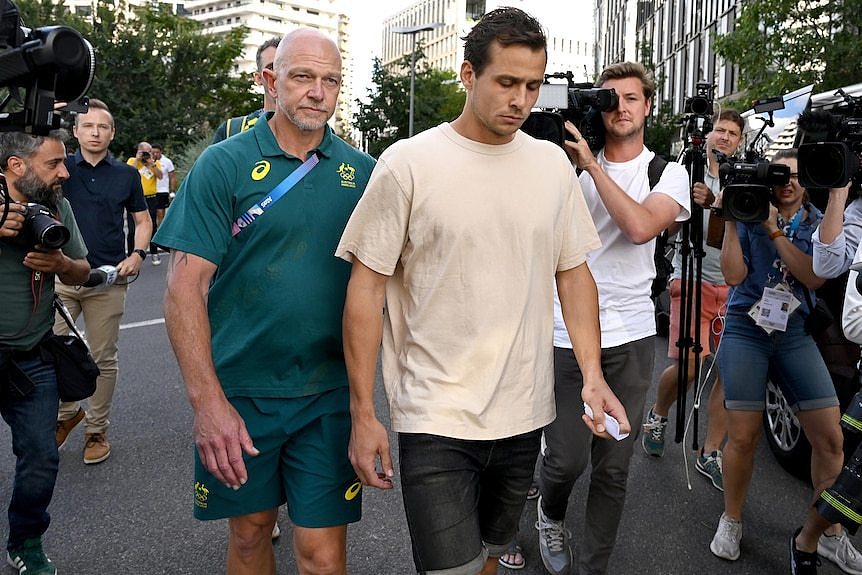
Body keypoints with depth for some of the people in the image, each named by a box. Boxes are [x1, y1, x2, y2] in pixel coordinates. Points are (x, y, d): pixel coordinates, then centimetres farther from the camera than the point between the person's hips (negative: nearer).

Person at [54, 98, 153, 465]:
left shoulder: (126, 174, 7)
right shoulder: (62, 168, 5)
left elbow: (142, 220, 12)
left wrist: (137, 255, -4)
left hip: (108, 280, 0)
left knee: (103, 359, 6)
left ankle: (97, 430, 22)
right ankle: (67, 411, 28)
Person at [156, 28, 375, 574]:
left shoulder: (362, 172, 2)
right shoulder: (223, 165, -5)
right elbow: (185, 288, -9)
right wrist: (208, 402, -17)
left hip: (330, 393, 1)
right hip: (239, 391, 0)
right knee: (250, 530, 18)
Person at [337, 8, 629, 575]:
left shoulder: (553, 162, 4)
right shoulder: (408, 162, -9)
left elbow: (573, 273, 10)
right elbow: (366, 289, -7)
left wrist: (593, 374, -2)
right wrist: (363, 414, -9)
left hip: (524, 416, 5)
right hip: (436, 421, -4)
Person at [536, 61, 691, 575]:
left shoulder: (668, 173, 4)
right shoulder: (571, 164, 5)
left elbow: (641, 227, -17)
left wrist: (592, 164, -16)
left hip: (630, 336, 1)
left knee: (613, 466, 8)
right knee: (567, 458, -2)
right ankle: (551, 513, 33)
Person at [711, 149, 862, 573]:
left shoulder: (818, 224, 8)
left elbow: (815, 278, -8)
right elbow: (733, 275, -8)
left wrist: (775, 231, -14)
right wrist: (731, 221, -13)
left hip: (794, 332, 3)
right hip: (745, 329, -2)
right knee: (743, 437, -5)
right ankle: (731, 521, 18)